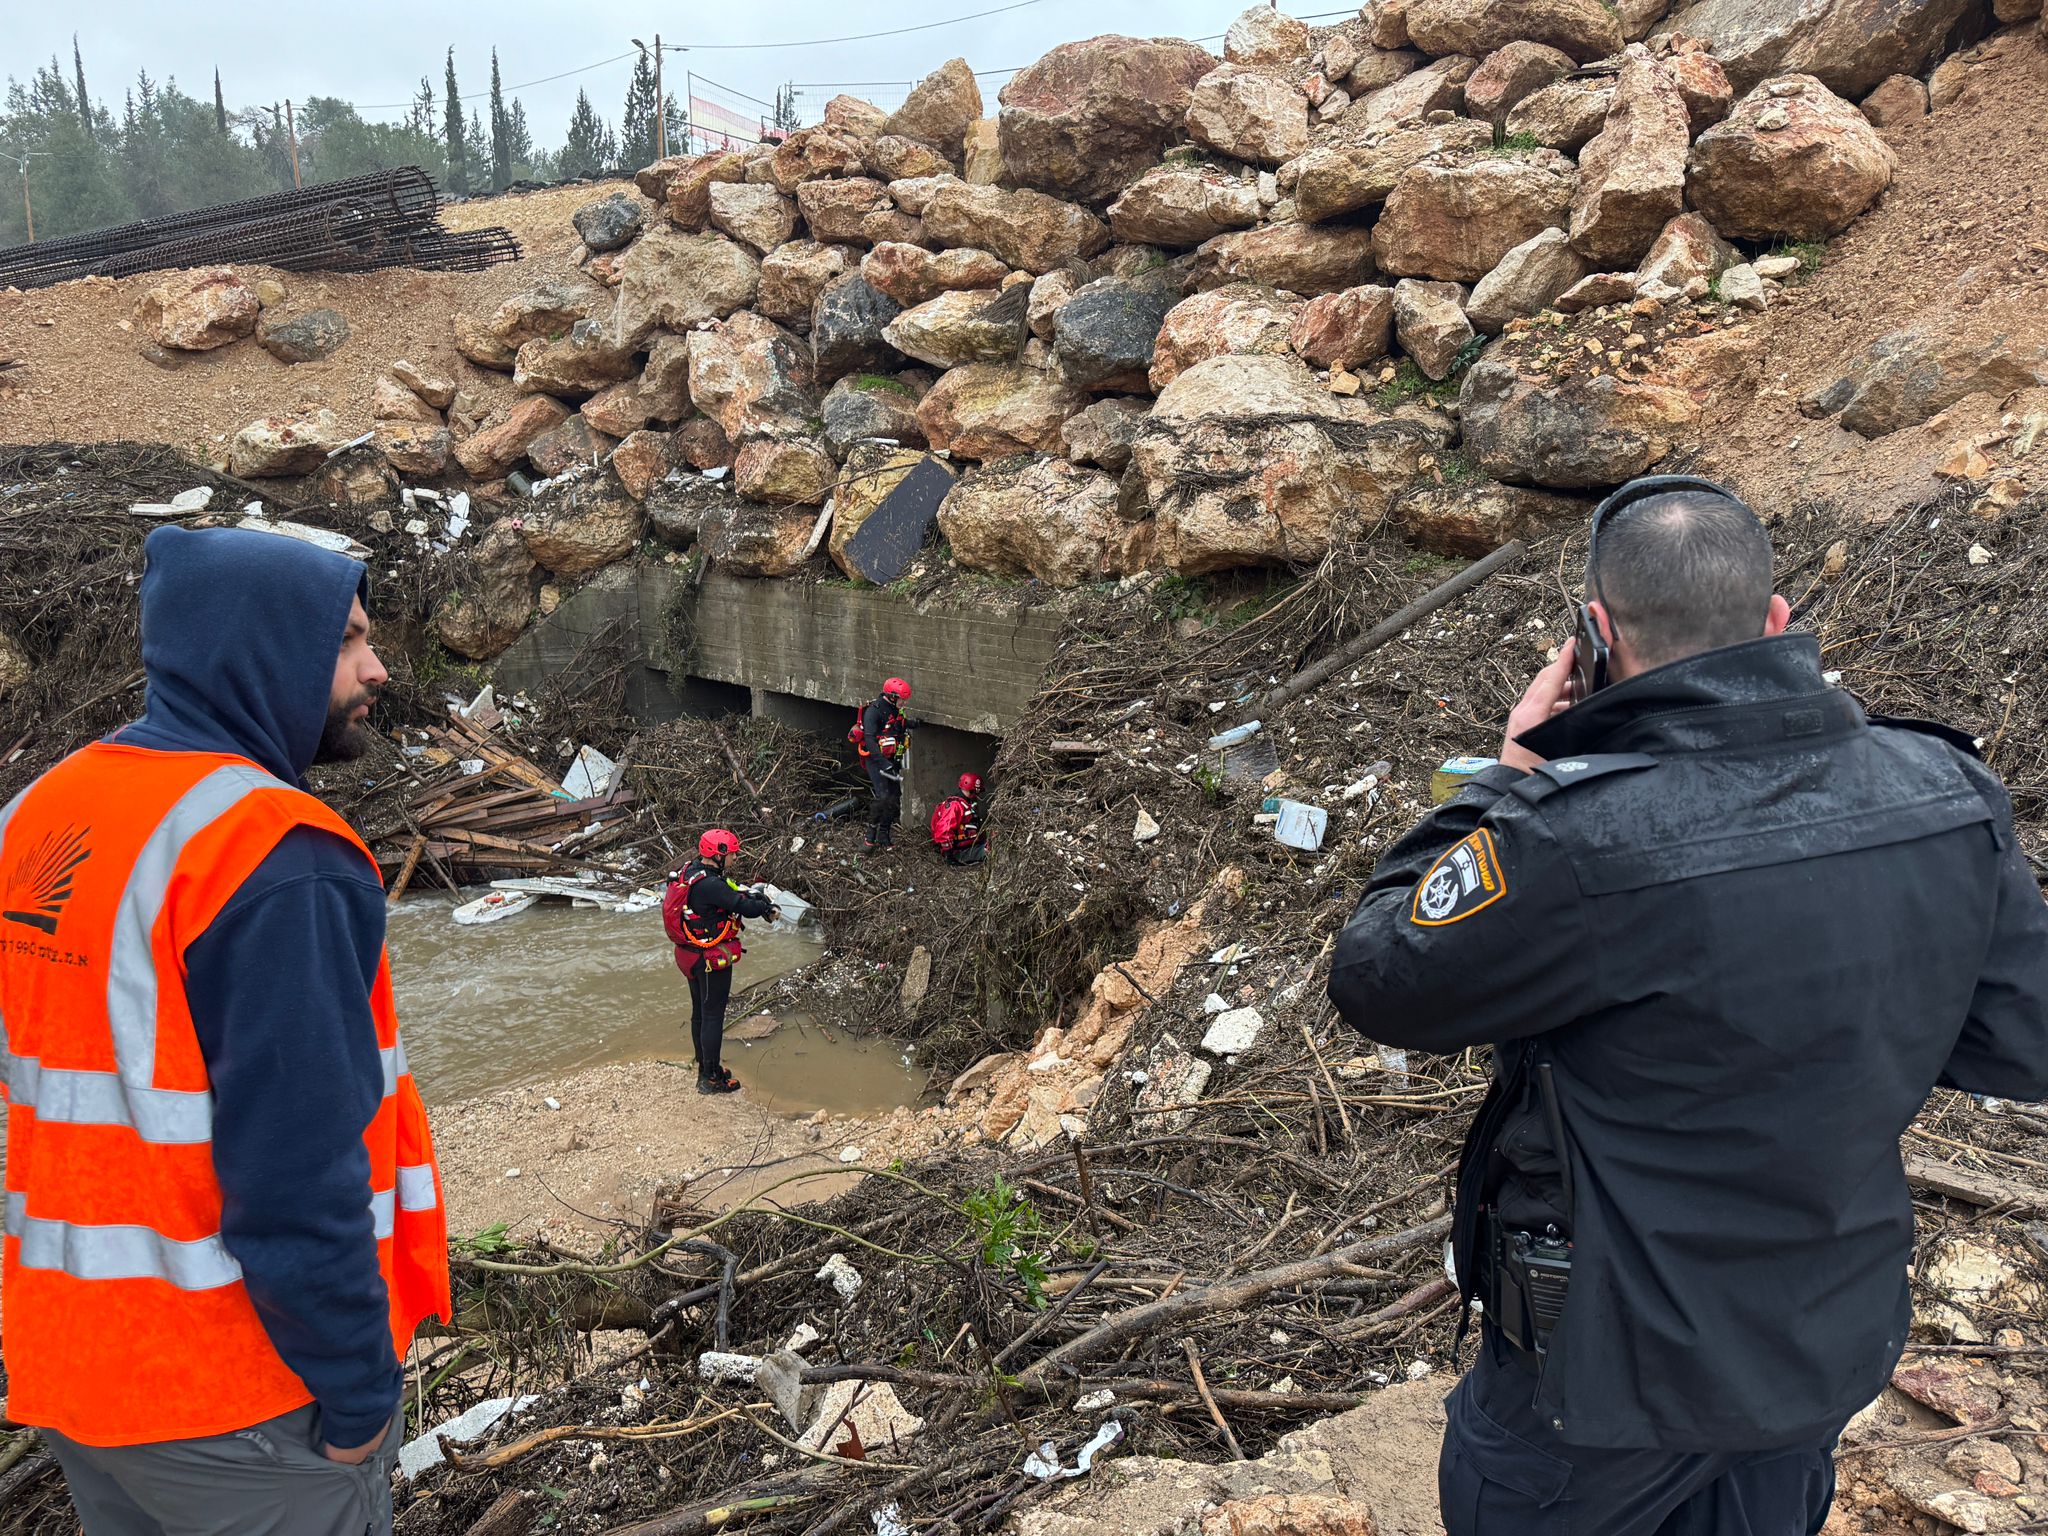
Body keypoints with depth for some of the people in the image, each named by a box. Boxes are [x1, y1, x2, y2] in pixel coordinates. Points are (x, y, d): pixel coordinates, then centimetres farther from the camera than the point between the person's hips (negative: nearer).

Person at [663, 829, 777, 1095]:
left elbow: (728, 892, 12)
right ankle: (711, 1079, 11)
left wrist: (750, 894, -3)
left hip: (690, 956, 10)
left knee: (699, 1012, 20)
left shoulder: (691, 873, 2)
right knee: (713, 1016, 2)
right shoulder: (710, 884, -28)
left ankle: (705, 1066, 36)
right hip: (712, 960, -10)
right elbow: (747, 908, -28)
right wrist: (764, 905, -8)